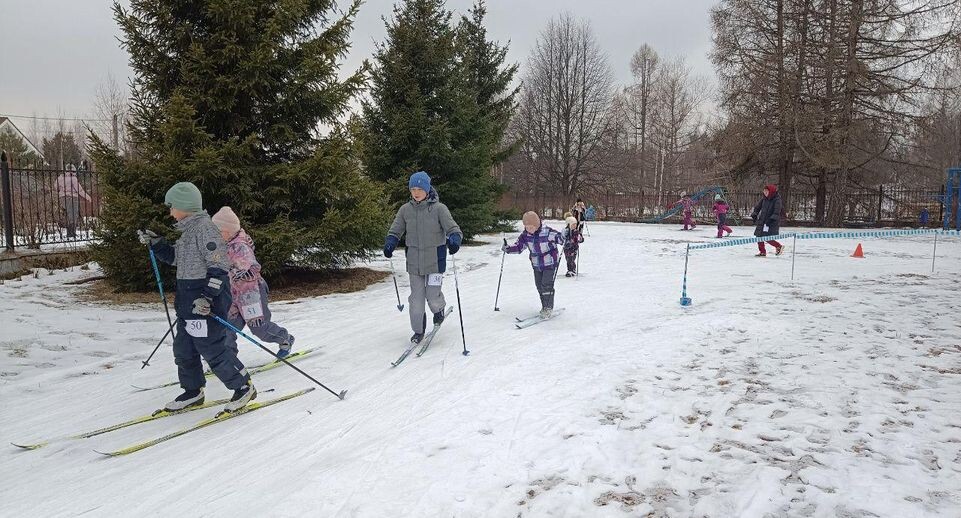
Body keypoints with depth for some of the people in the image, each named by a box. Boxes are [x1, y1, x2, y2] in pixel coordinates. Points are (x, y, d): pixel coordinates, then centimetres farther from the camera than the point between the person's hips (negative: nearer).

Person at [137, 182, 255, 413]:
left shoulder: (204, 227, -16)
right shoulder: (188, 230, 16)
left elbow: (220, 265, -22)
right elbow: (175, 257, 30)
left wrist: (208, 296, -27)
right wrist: (154, 242, 20)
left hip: (206, 301, -10)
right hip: (189, 302, 10)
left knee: (212, 348, -6)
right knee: (183, 348, 15)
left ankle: (244, 387, 7)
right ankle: (193, 391, 29)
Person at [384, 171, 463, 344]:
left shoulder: (438, 208, -7)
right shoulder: (405, 209, 3)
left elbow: (453, 229, -10)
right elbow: (395, 231, 9)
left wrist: (454, 240, -33)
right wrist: (389, 243, -11)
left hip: (435, 259, -3)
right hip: (414, 261, 3)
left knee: (432, 295, -8)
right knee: (416, 298, 7)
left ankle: (439, 310, 28)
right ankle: (418, 330, 25)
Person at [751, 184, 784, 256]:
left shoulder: (777, 199, -12)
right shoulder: (764, 198, 7)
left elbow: (777, 211, -20)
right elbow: (758, 206, 21)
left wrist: (772, 219, -28)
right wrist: (754, 214, 14)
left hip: (772, 223, -7)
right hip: (762, 221, 7)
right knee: (759, 236, 5)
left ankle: (779, 246, 12)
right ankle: (762, 252, 19)